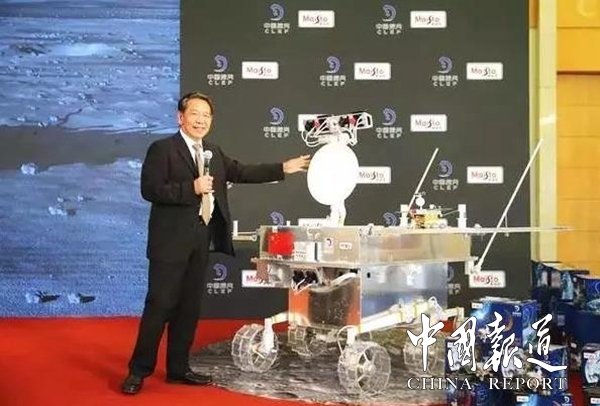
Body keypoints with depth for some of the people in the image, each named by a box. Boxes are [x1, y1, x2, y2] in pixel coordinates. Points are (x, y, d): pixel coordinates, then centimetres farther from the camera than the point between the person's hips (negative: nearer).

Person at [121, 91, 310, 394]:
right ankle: (139, 370, 6)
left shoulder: (213, 152, 15)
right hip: (171, 241, -7)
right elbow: (150, 189, -16)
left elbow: (241, 172, 15)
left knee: (189, 306, 11)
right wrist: (191, 188, -22)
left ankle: (178, 367, 21)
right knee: (159, 304, -5)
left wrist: (283, 169, 12)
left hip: (200, 242, 7)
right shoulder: (162, 149, -7)